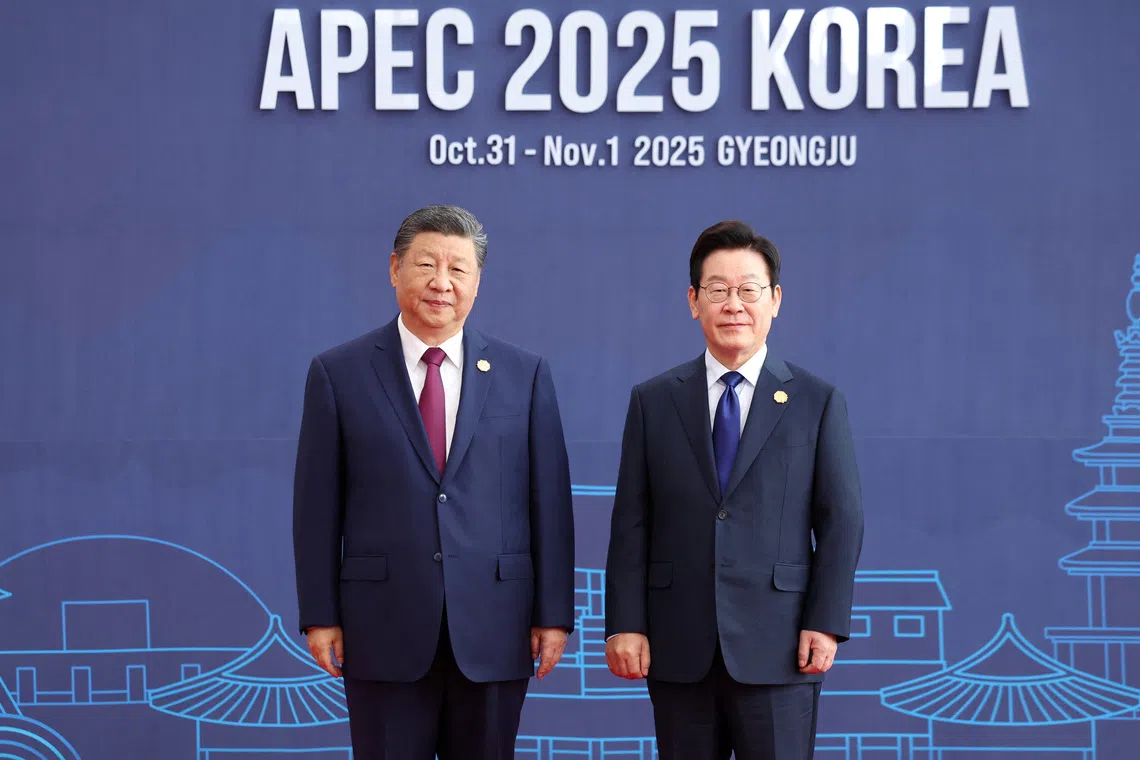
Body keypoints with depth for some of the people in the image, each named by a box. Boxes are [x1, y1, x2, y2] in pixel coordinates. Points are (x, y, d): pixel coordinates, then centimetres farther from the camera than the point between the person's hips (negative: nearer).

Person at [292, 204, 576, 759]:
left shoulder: (525, 374, 5)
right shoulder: (338, 374, 2)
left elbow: (550, 500, 4)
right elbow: (318, 504, 2)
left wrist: (554, 614, 1)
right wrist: (319, 615, -2)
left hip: (493, 630, 1)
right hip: (384, 629, -1)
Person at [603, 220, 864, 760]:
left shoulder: (818, 402, 4)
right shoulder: (652, 402, 8)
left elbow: (842, 520, 2)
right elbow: (630, 522, 5)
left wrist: (827, 624, -6)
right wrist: (624, 624, -2)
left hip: (776, 649, -1)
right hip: (679, 651, 2)